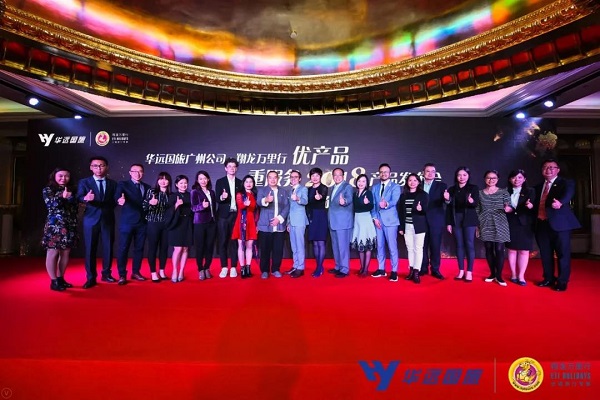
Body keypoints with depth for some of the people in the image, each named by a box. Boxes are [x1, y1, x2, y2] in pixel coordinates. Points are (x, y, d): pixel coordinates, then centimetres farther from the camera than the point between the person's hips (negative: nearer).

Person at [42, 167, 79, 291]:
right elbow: (50, 204, -12)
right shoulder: (48, 189, 3)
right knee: (53, 253, -4)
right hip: (54, 225, -5)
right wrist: (62, 196, -23)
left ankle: (60, 279, 17)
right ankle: (54, 281, 2)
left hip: (70, 225, 5)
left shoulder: (71, 190, 15)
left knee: (66, 253, 7)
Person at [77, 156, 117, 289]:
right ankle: (91, 278, 8)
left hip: (108, 219, 2)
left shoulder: (113, 183, 9)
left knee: (108, 248, 8)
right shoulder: (84, 182, 3)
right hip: (91, 220, -2)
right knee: (90, 249, 0)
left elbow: (115, 202, 9)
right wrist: (86, 199, -33)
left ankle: (106, 274, 22)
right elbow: (79, 198, -13)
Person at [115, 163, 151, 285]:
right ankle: (122, 275, 7)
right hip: (127, 222, -4)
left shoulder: (147, 187, 13)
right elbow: (117, 195, -21)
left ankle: (136, 272, 21)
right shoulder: (123, 184, 0)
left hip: (142, 222, 4)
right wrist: (120, 199, -41)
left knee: (139, 248, 9)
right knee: (123, 248, -2)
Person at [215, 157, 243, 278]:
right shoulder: (220, 181, 4)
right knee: (222, 242, 2)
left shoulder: (240, 183, 10)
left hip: (236, 215, 1)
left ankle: (233, 267, 11)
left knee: (234, 242, 3)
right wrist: (222, 197, -27)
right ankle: (224, 267, 11)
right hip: (223, 215, -1)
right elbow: (217, 199, -6)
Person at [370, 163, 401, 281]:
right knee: (380, 246, 10)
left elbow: (394, 201, -17)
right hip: (378, 220, 4)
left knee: (392, 246, -3)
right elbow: (372, 204, 9)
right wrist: (374, 217, -4)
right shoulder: (375, 188, 14)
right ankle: (381, 269, 20)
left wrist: (386, 204, -38)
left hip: (390, 220, -4)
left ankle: (394, 271, 5)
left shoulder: (395, 187, 0)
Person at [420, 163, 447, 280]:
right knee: (423, 245, 9)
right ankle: (423, 268, 20)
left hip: (436, 221, -2)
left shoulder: (441, 186, 2)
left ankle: (435, 269, 14)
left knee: (435, 246, 3)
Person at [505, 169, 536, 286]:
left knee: (524, 250, 0)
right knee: (512, 250, 5)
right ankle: (513, 274, 15)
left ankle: (521, 276, 7)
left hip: (525, 225, -1)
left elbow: (533, 207, -8)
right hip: (510, 224, 1)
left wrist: (530, 206, -30)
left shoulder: (530, 191, 3)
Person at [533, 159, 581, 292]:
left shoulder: (566, 183, -1)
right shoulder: (538, 187, 16)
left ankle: (562, 281, 15)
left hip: (559, 223, -5)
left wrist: (559, 202, -45)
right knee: (545, 254, 13)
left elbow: (568, 193, -24)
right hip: (542, 224, 5)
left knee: (562, 253, 2)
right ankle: (549, 278, 27)